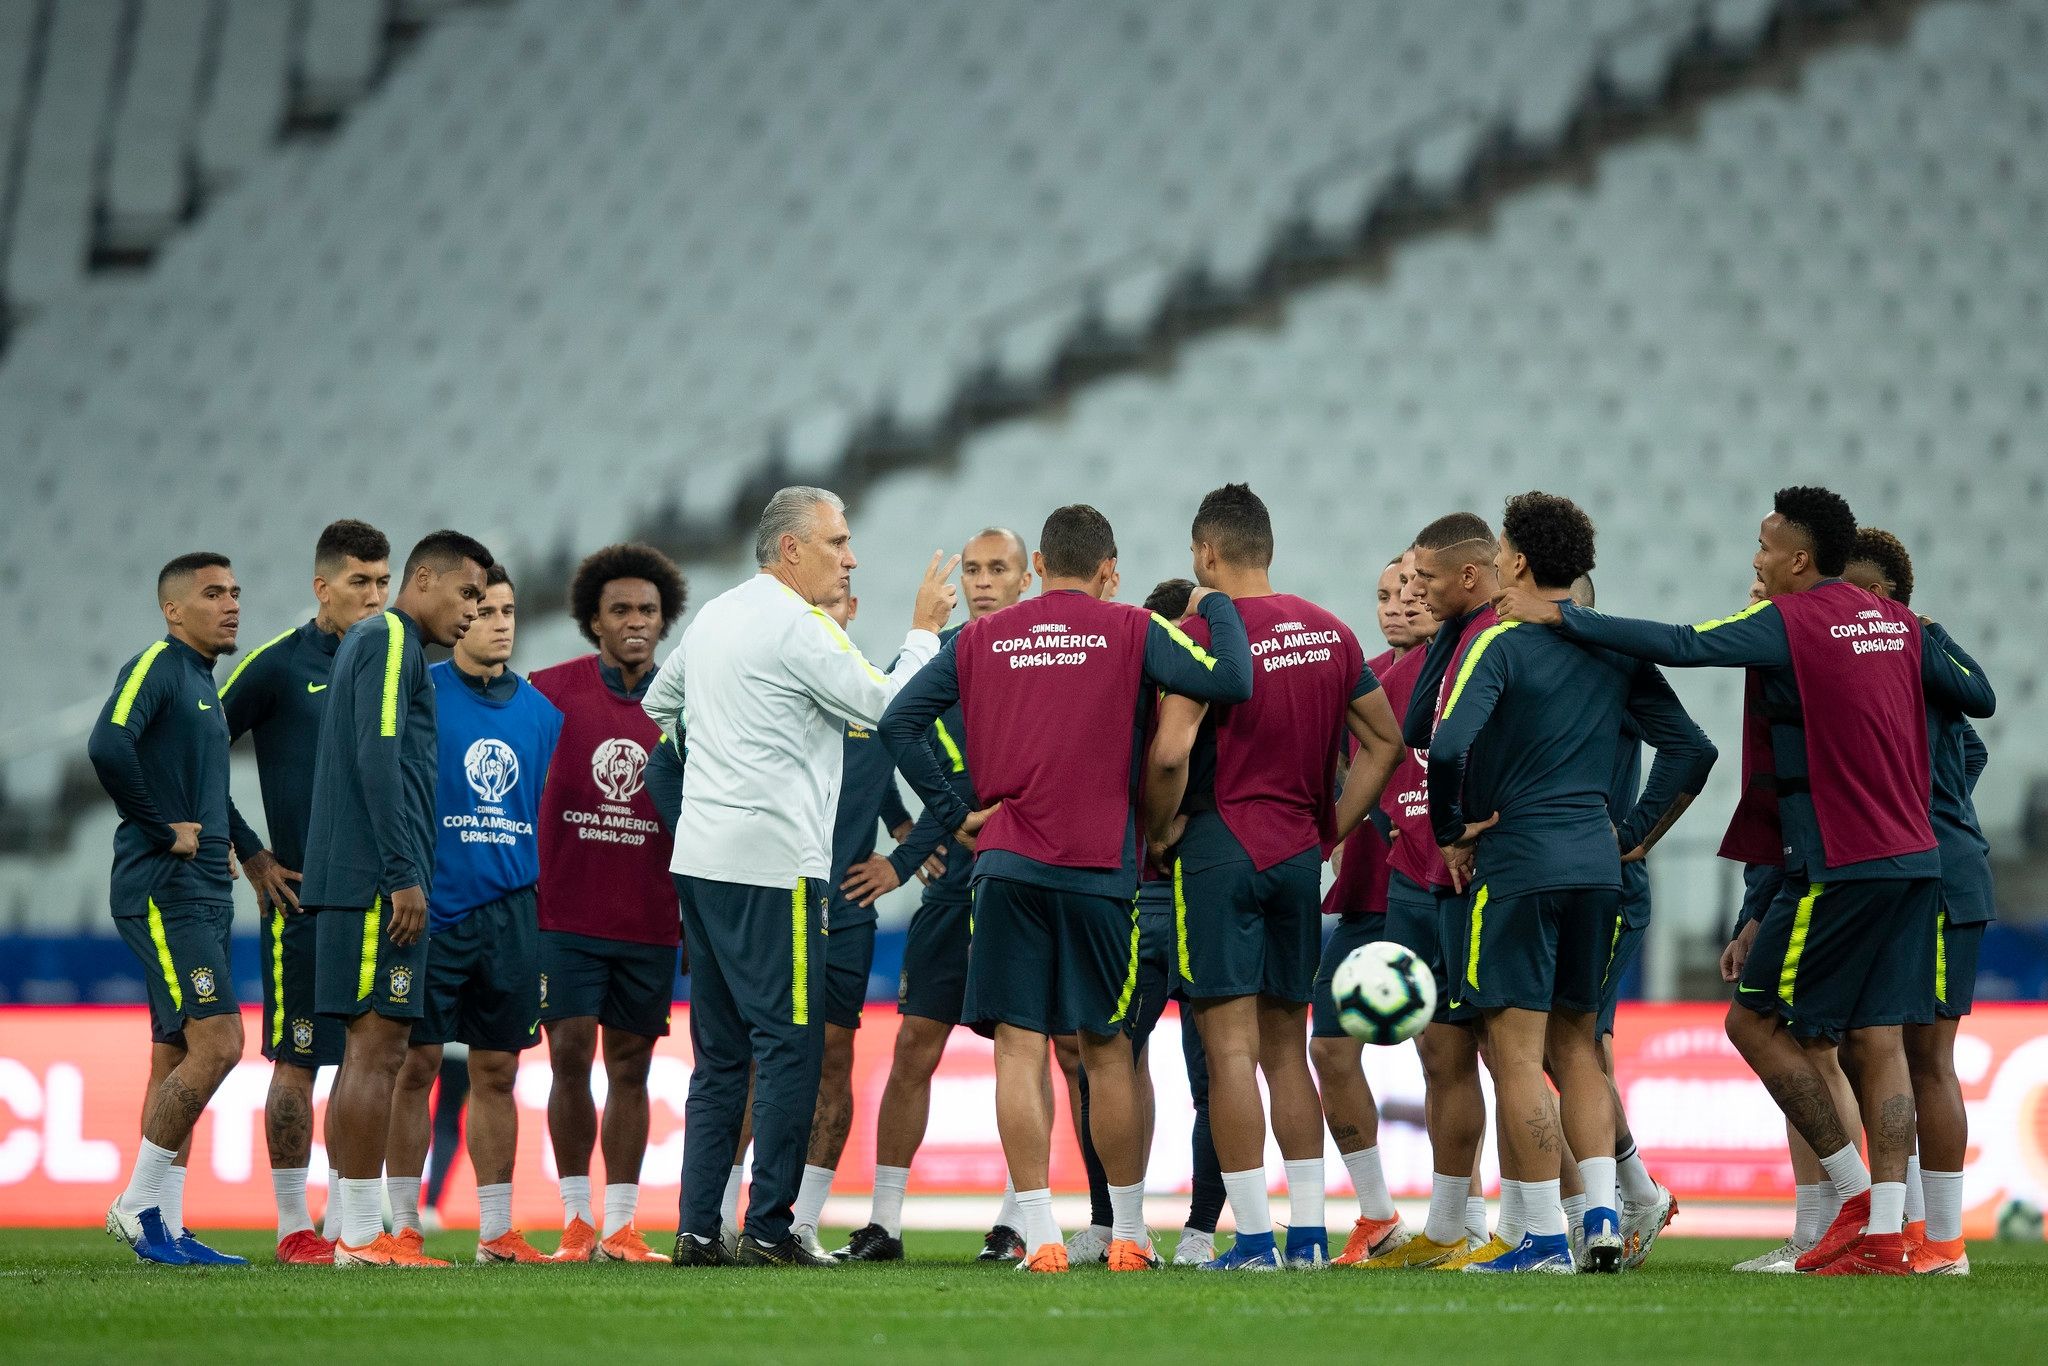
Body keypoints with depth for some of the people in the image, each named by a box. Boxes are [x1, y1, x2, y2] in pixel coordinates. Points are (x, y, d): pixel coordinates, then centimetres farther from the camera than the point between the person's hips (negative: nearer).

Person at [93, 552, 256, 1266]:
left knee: (177, 1059, 7)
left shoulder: (203, 684, 20)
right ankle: (138, 1203, -9)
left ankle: (165, 1230, 8)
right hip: (162, 892, -10)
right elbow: (107, 746, -27)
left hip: (205, 897, 10)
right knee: (216, 1043, -16)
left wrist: (250, 851, 21)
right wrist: (165, 829, -19)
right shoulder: (155, 668, -9)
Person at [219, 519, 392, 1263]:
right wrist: (250, 855, -4)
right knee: (298, 1060, -2)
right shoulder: (279, 664, -5)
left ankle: (347, 1221, 13)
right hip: (302, 895, -5)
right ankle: (294, 1226, 3)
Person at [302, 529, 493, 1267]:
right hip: (377, 880, -10)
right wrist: (403, 874, -20)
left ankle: (355, 1233, 9)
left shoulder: (374, 641, 23)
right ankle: (363, 1236, -12)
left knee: (368, 1052, 9)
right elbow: (378, 756, -18)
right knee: (376, 1049, -10)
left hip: (358, 885, 10)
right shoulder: (391, 640, -8)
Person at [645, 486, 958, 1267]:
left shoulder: (714, 618, 17)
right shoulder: (796, 626, -11)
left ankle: (697, 1230, 8)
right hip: (773, 862, -9)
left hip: (700, 857, 9)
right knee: (790, 1042, -5)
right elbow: (886, 706, -10)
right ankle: (769, 1229, -7)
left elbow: (659, 703, 31)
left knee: (720, 1054, 11)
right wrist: (924, 630, 3)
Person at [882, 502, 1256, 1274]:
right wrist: (1216, 607, 7)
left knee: (1019, 1048, 0)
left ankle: (1040, 1237, -6)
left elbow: (898, 723, 5)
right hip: (1100, 870, -1)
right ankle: (1129, 1236, 16)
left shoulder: (979, 640, 9)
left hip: (1006, 864, 1)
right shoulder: (1130, 633, 1)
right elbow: (1232, 684, -10)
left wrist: (955, 814, 7)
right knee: (1107, 1050, 9)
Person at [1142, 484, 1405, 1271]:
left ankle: (1254, 1236, -7)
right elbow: (1385, 741, 16)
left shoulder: (1206, 634, -11)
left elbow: (1170, 751, -22)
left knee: (1231, 1046, -4)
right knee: (1285, 1045, 13)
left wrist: (1159, 830, -6)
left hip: (1220, 847, -6)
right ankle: (1308, 1231, 10)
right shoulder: (1329, 632, 9)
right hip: (1299, 854, 6)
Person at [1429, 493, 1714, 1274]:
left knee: (1516, 1053, -2)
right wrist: (1635, 834, 14)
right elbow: (1692, 749, 10)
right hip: (1596, 868, 6)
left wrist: (1451, 830, -7)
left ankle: (1544, 1237, -4)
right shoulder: (1616, 649, 10)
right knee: (1576, 1047, 16)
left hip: (1515, 863, -6)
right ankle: (1603, 1216, 6)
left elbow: (1448, 746, -22)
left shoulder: (1503, 644, -9)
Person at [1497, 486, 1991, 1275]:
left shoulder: (1788, 621, -9)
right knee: (1877, 1039, 5)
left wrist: (1561, 617, -10)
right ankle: (1884, 1235, -2)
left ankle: (1856, 1191, 1)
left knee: (1754, 1020, 3)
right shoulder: (1895, 623, 11)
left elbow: (1678, 646, -17)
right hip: (1914, 857, 7)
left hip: (1840, 867, -7)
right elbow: (1977, 697, 20)